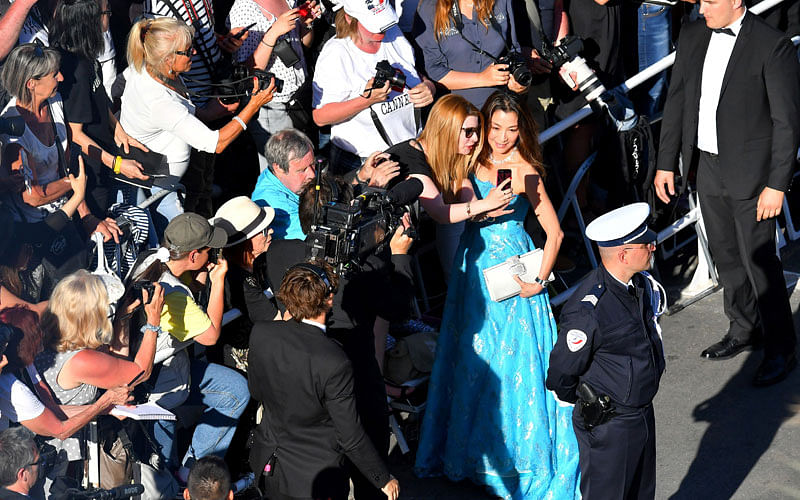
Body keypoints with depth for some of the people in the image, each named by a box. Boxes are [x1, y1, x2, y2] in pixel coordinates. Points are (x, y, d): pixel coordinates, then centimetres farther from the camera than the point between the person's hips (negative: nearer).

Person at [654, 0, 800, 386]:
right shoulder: (692, 37, 2)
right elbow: (676, 100, 10)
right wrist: (666, 162, 9)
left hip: (751, 173, -6)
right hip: (707, 166, 6)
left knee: (759, 260, -1)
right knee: (725, 254, 19)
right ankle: (744, 330, 37)